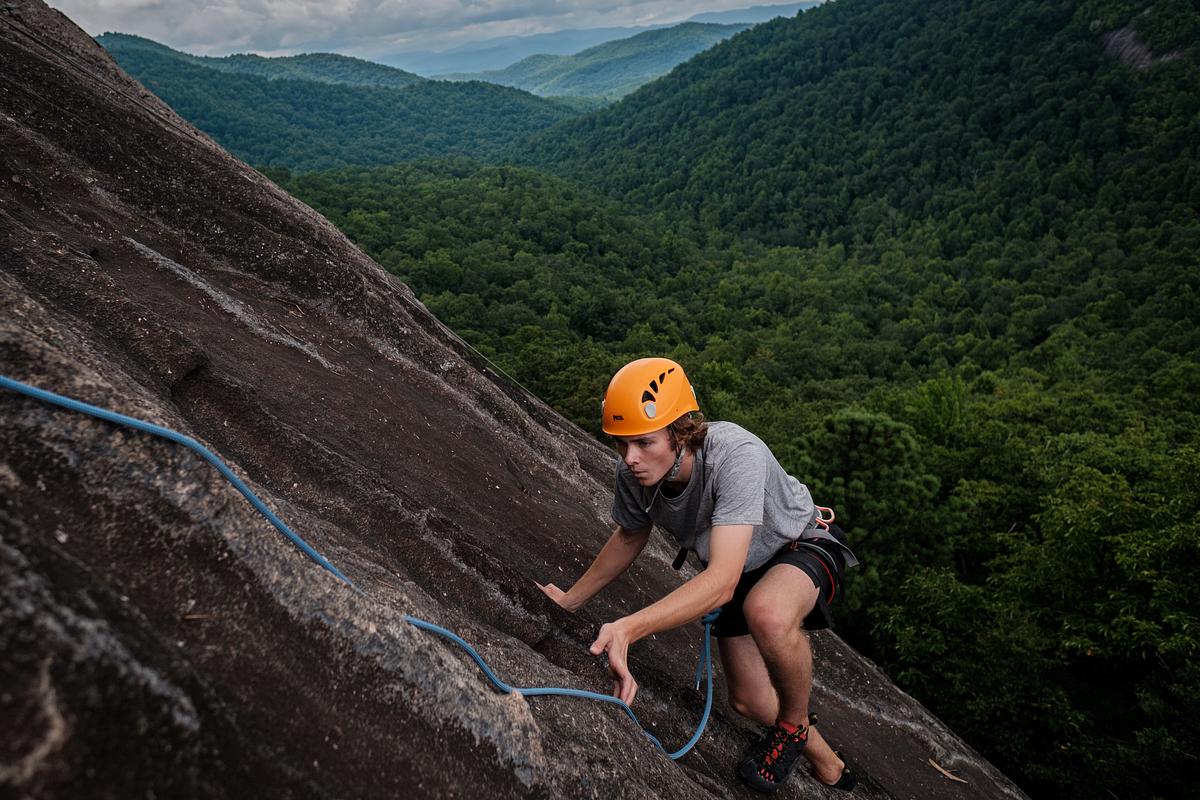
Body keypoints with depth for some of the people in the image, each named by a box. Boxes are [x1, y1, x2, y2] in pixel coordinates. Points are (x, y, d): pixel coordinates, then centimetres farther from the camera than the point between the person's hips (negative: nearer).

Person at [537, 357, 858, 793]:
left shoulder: (737, 455, -41)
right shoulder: (633, 474, -23)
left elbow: (721, 582, -48)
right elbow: (630, 536, 1)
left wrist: (627, 628, -58)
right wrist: (570, 599, 3)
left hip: (803, 547, -6)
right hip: (738, 570, 6)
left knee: (766, 613, -39)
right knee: (749, 701, 9)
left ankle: (795, 724, -6)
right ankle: (827, 765, 42)